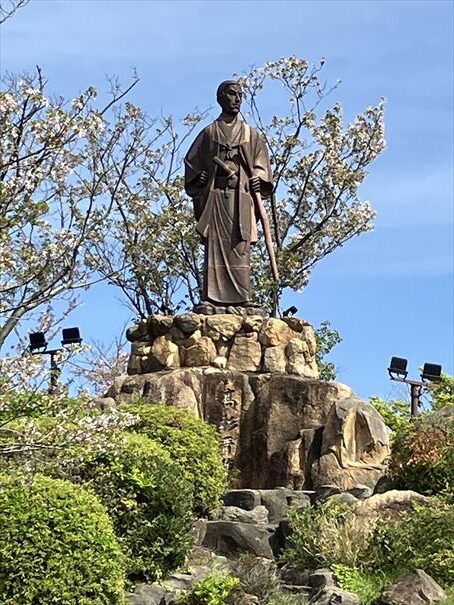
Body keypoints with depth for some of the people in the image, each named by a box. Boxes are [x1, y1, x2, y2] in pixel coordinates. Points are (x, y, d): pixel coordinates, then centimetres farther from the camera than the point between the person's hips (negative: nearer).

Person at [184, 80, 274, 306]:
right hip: (215, 195, -1)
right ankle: (213, 297, -15)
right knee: (215, 244, -10)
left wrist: (258, 178, -6)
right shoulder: (209, 133, 16)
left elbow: (261, 163, 14)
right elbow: (192, 162, 15)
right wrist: (199, 178, -4)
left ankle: (241, 296, -13)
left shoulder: (251, 135, 19)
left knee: (239, 245, -9)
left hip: (241, 196, 1)